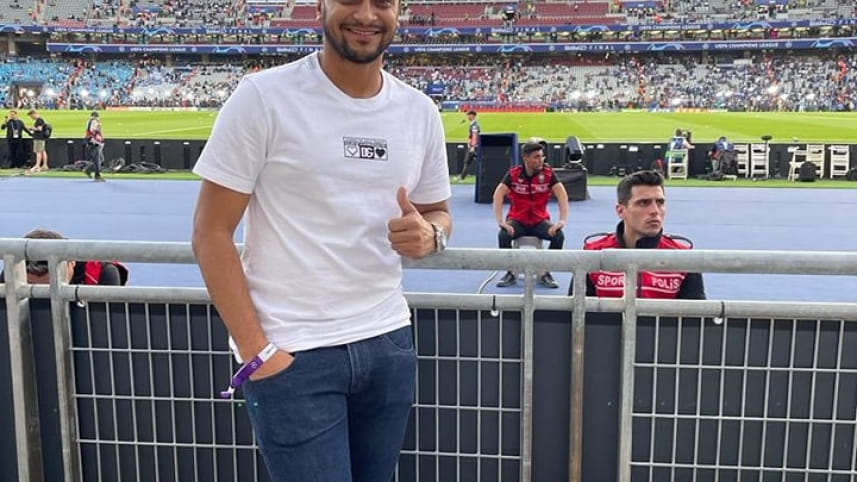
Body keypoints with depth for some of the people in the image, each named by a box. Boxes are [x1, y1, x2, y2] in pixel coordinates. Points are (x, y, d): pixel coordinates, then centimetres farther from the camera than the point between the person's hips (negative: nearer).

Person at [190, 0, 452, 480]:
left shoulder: (421, 112, 4)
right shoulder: (263, 96, -9)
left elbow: (438, 211, 16)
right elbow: (211, 232, -8)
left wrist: (430, 234, -9)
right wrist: (255, 349, -13)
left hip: (390, 343, 5)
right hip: (292, 352, -4)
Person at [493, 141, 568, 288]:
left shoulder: (548, 173, -9)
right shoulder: (513, 174, -11)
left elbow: (562, 196, -14)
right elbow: (498, 195, -18)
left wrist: (562, 221, -27)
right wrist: (500, 221, -30)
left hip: (540, 221, 1)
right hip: (517, 220, -1)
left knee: (559, 235, -26)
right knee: (503, 235, -31)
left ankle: (546, 274, -6)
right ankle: (511, 273, -8)